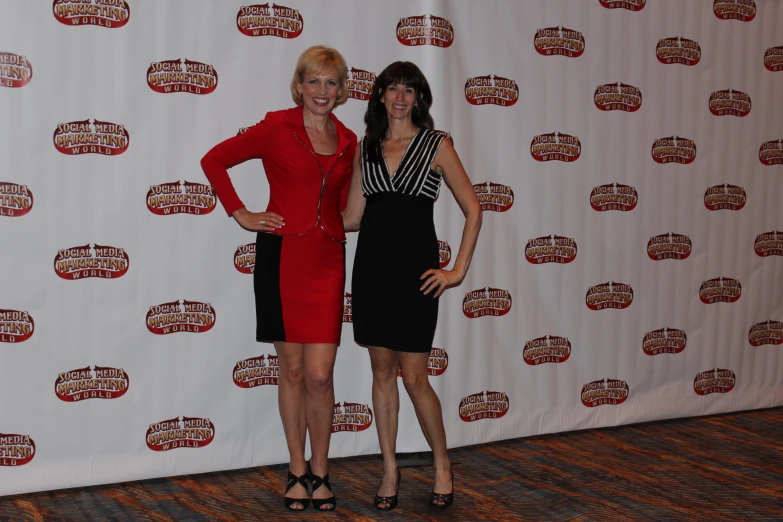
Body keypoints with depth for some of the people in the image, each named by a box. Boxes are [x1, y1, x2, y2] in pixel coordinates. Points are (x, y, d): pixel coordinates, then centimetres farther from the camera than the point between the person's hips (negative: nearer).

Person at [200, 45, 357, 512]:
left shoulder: (348, 142, 10)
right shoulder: (277, 128, -2)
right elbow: (214, 160, 2)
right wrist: (241, 214, -2)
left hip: (327, 262, 2)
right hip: (282, 257, -2)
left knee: (320, 374, -2)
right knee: (292, 369, 7)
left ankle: (320, 473, 15)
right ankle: (297, 471, 21)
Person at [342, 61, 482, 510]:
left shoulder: (436, 145, -1)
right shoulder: (366, 147, 9)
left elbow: (473, 209, -1)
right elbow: (352, 217, 10)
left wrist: (459, 271, -5)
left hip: (414, 267, -3)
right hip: (372, 265, 4)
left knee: (414, 377, -2)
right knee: (382, 372, 9)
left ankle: (443, 464, 19)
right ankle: (390, 470, 20)